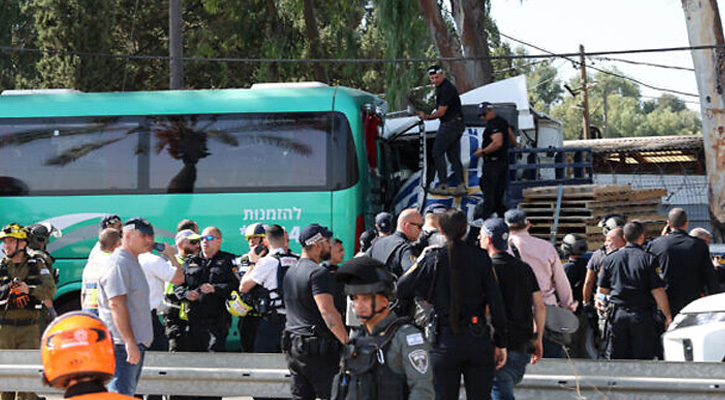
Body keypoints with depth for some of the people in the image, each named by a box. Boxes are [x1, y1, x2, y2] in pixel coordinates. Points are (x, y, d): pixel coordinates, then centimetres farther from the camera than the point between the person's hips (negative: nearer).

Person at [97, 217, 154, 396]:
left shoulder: (132, 262, 20)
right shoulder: (119, 263, -13)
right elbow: (116, 304, -22)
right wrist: (129, 342, -26)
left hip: (134, 344, 11)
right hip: (122, 344, -11)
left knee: (128, 393, 13)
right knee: (121, 394, -13)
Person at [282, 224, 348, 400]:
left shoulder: (290, 272, 16)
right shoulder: (318, 273, -13)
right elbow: (327, 312, -21)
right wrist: (348, 342, -21)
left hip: (293, 345, 8)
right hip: (316, 348, -8)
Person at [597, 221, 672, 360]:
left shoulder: (610, 259, 5)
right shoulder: (649, 259, -6)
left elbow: (602, 290, 9)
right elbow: (658, 291, -10)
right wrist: (668, 316, -5)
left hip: (618, 315, 3)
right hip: (642, 315, -3)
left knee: (615, 359, 7)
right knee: (642, 361, 1)